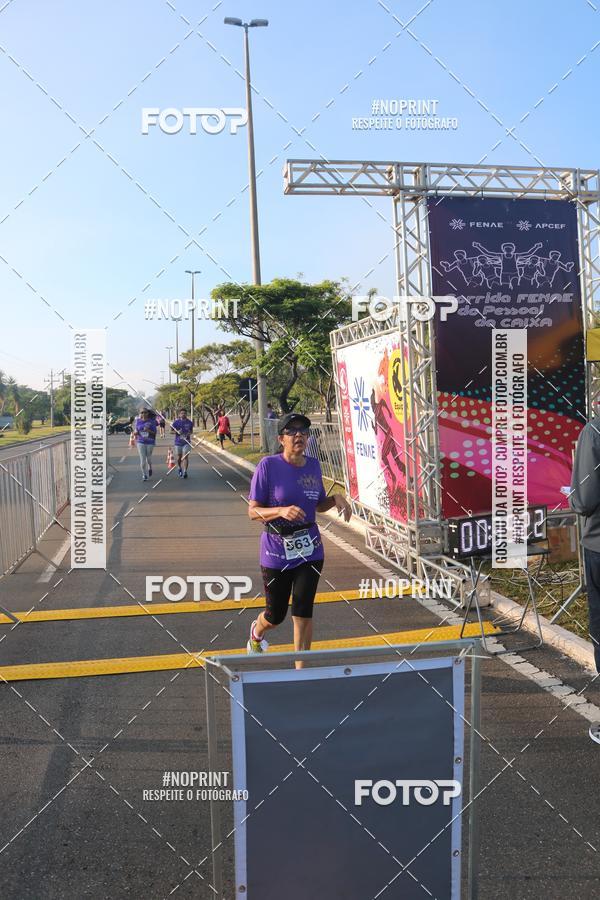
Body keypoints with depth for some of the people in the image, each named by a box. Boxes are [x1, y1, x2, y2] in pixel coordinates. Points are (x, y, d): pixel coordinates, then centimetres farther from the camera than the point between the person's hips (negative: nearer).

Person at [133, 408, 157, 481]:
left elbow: (154, 432, -4)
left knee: (149, 457, 10)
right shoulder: (138, 421, 3)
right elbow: (135, 432, 11)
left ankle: (150, 468, 43)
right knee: (142, 459, -3)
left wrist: (148, 430, -22)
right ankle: (144, 475, 8)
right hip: (141, 442, 1)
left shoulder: (152, 421, -3)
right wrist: (135, 432, -12)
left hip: (150, 442, -1)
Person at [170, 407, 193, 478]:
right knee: (179, 457, 11)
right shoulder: (176, 422, -3)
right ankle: (179, 468, 38)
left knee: (185, 457, -11)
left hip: (187, 442, 0)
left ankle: (185, 472, -12)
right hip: (178, 442, 0)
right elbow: (171, 430, 2)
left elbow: (192, 431, 16)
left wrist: (190, 433, -7)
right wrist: (177, 432, -18)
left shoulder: (189, 422, 2)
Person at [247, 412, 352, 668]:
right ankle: (256, 632, 48)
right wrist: (282, 511, -30)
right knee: (276, 616, 12)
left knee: (303, 613, 2)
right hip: (276, 553, -3)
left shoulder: (313, 465, 2)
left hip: (309, 551, 3)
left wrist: (336, 498, -5)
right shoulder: (268, 465, -13)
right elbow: (253, 511, -13)